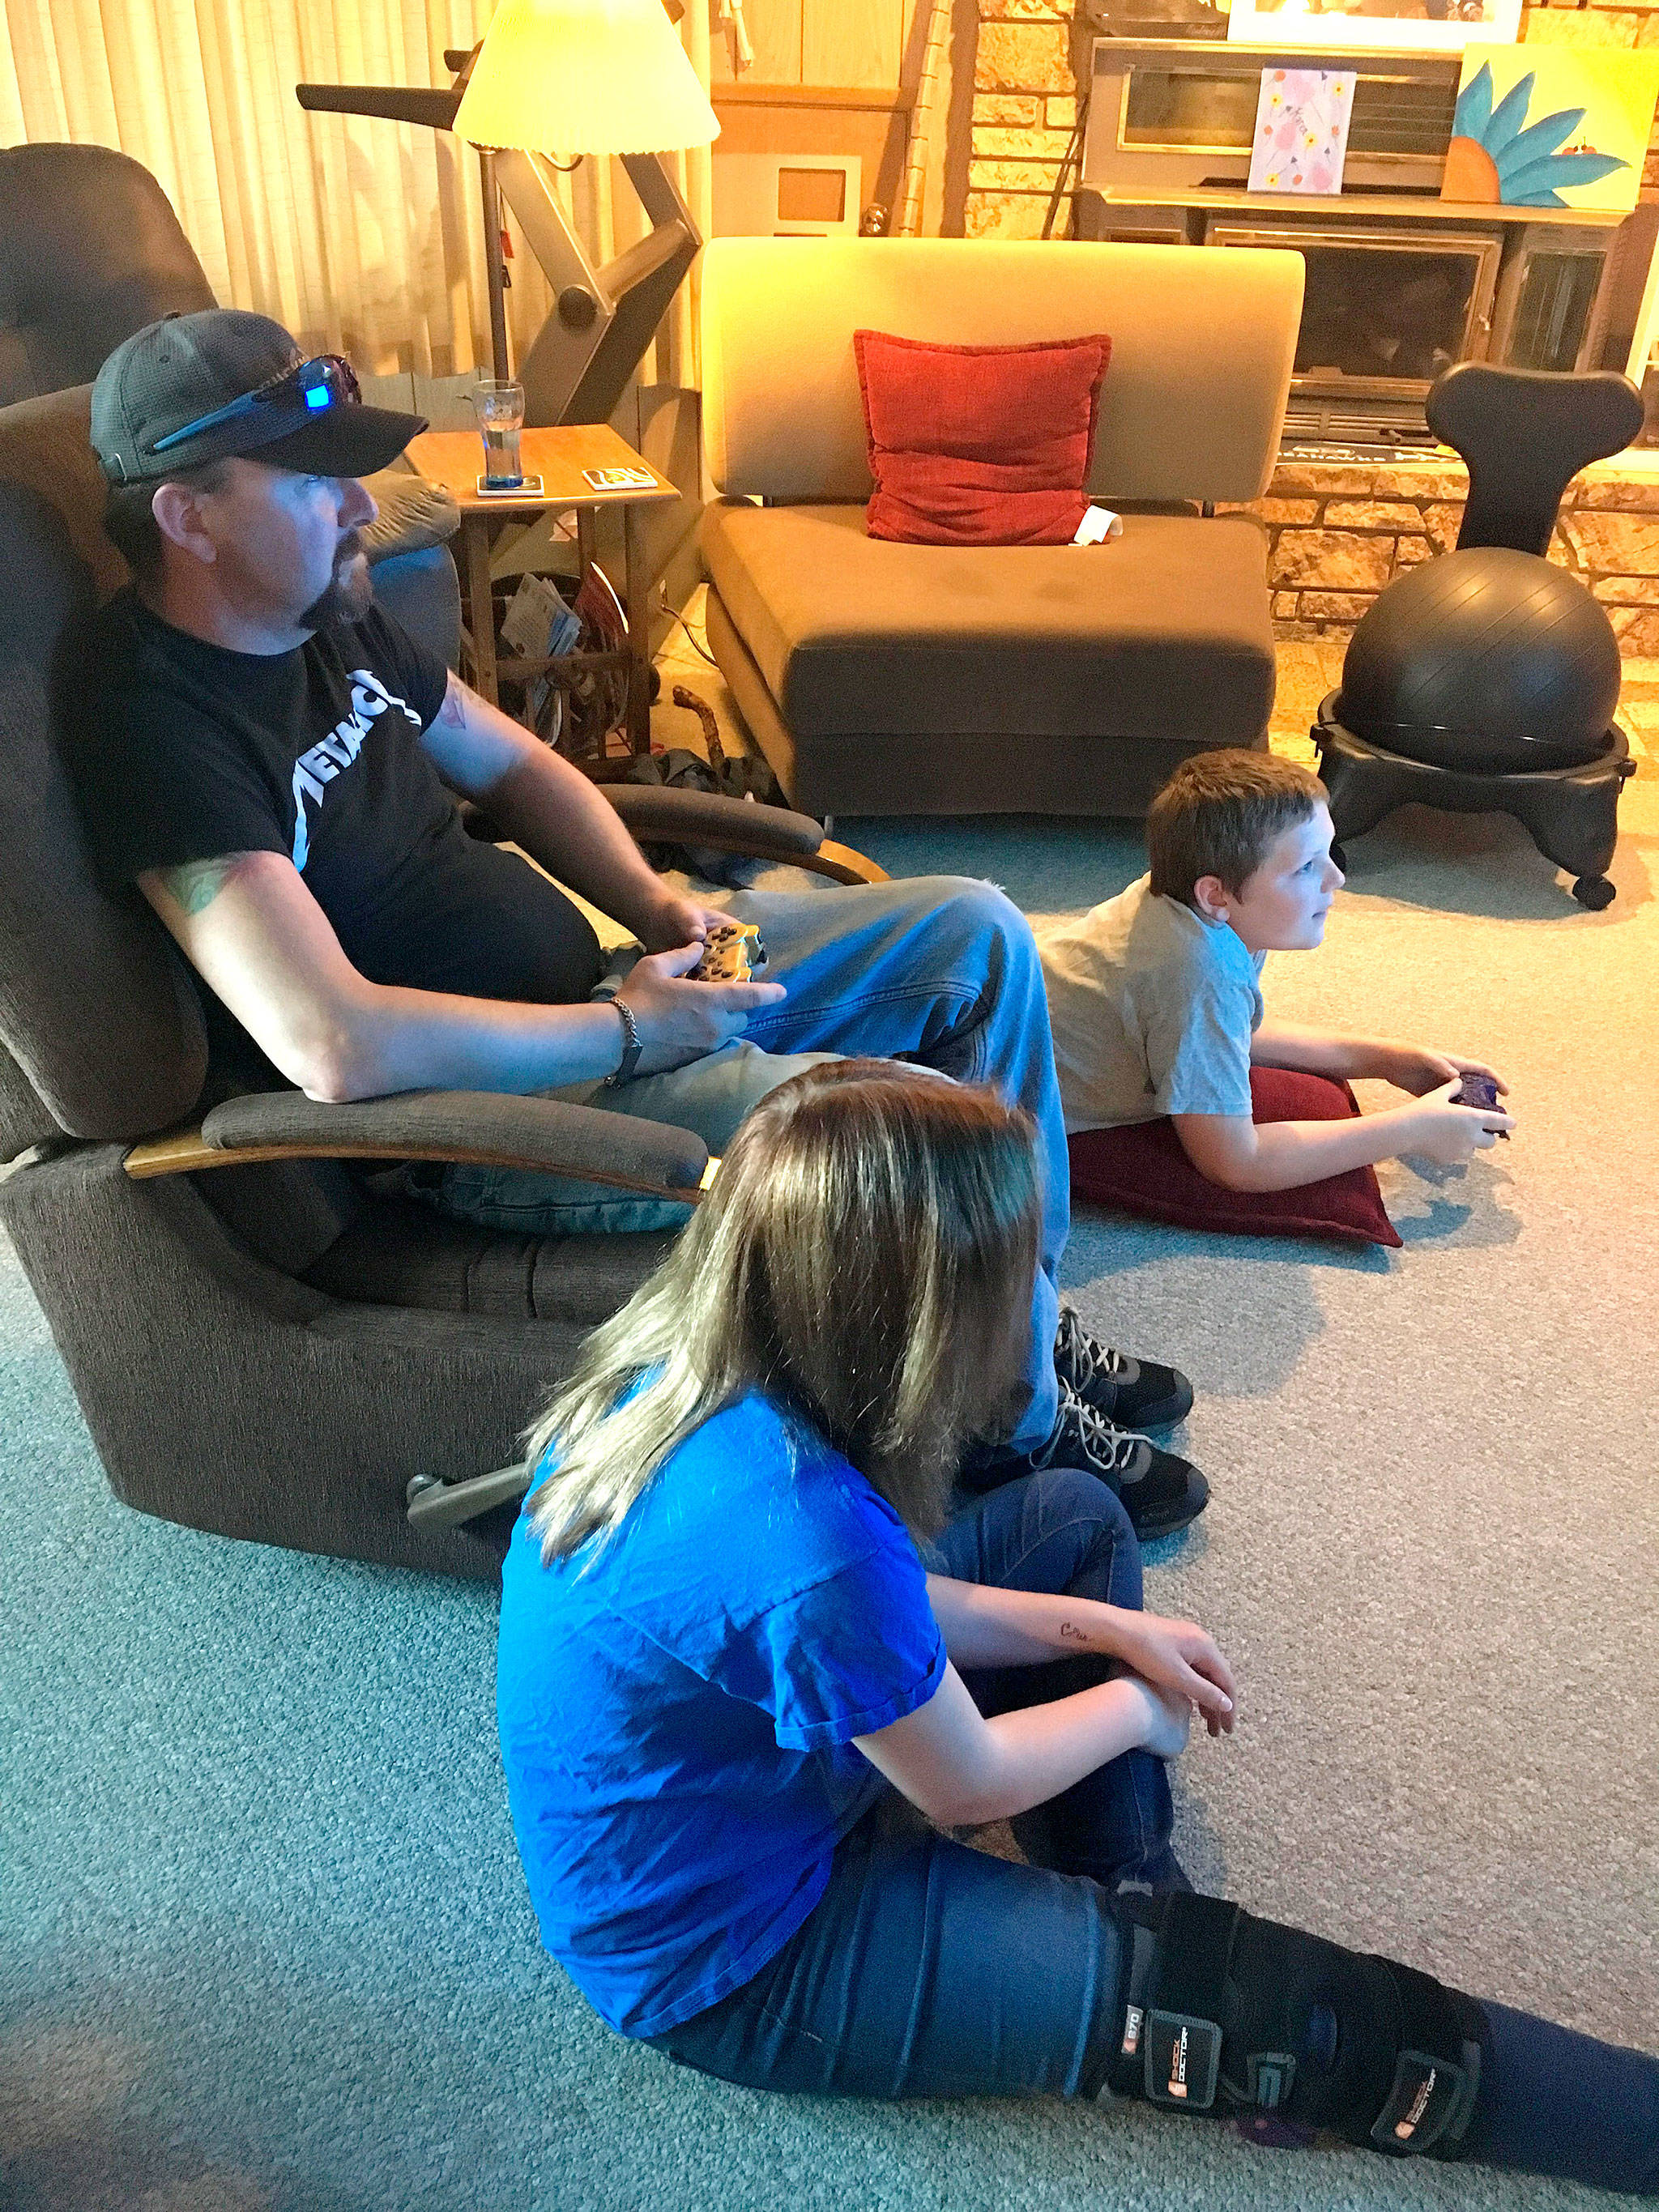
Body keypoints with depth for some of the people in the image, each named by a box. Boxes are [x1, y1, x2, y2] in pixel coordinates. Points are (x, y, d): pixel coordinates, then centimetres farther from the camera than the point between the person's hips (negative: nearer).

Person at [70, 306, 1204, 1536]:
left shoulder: (329, 616, 6)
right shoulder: (158, 726, -22)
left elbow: (512, 764, 19)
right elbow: (336, 1047, -32)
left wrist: (655, 907, 0)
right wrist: (628, 1029, -22)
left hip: (591, 982, 10)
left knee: (975, 933, 6)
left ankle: (1017, 1309, 19)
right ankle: (1018, 1421, 7)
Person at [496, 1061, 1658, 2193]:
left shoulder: (687, 1366, -15)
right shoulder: (811, 1549, -39)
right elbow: (968, 1784, -18)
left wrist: (1105, 1627, 0)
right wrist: (1135, 1708, 0)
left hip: (743, 1758, 8)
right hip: (727, 1962, -8)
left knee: (1075, 1518, 12)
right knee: (1214, 1985, -7)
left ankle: (1125, 1904, 16)